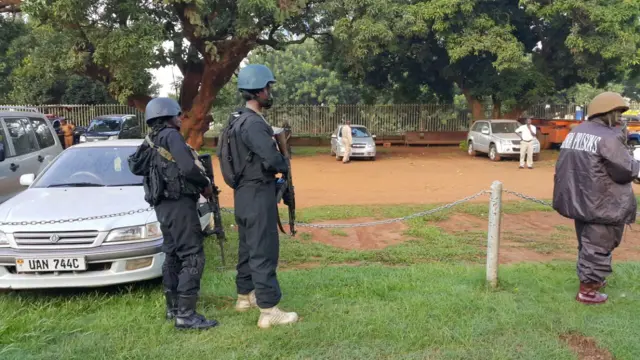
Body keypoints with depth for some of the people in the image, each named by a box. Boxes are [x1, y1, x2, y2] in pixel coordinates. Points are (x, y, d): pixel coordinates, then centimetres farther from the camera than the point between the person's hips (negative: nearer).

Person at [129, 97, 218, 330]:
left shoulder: (151, 141, 15)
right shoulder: (171, 136, -11)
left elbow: (135, 166, 17)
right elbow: (188, 168, -21)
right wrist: (206, 184, -5)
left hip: (163, 205, 10)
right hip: (179, 203, -10)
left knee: (173, 256, 16)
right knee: (193, 257, -10)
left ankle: (173, 308, 24)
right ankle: (186, 315, -12)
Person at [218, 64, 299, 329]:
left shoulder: (237, 120, 10)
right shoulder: (254, 124, -21)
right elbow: (272, 160, -29)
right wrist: (285, 164, -7)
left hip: (243, 194, 10)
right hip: (258, 195, -10)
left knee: (248, 247, 20)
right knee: (264, 252, -6)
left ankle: (245, 296, 33)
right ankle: (269, 310, -1)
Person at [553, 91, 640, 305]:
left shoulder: (575, 133, 9)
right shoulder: (608, 137, -19)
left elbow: (564, 166, 15)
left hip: (578, 199, 9)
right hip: (601, 204, -9)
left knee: (587, 243, 23)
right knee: (599, 246, 3)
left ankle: (590, 279, 38)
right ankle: (587, 290, 11)